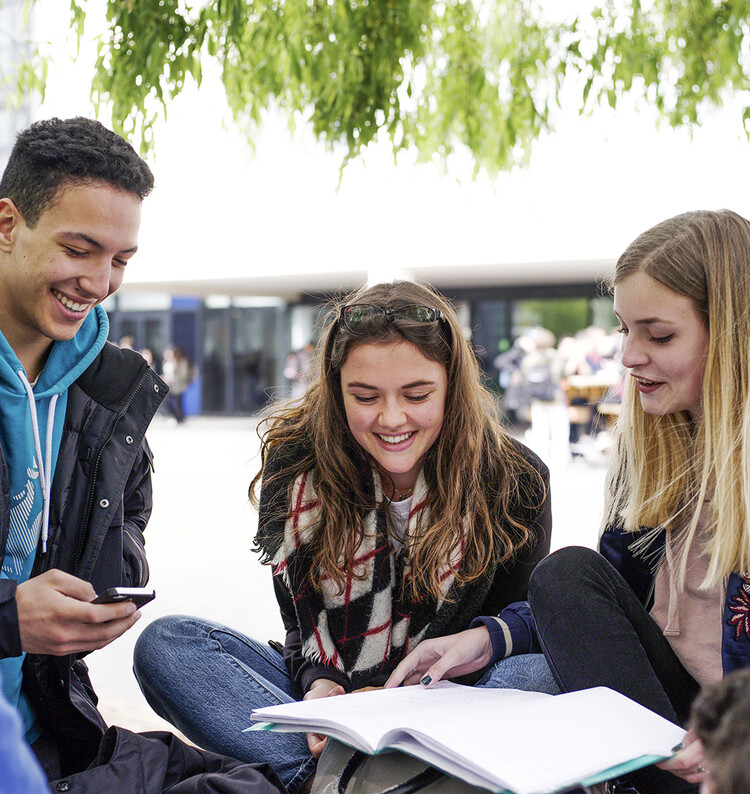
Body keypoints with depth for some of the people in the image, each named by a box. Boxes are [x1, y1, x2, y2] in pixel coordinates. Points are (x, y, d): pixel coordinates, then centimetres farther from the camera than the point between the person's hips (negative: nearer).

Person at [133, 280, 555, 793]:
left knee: (554, 674, -34)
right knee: (164, 643, -19)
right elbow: (303, 625, -1)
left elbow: (531, 615, 0)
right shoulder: (295, 462, -6)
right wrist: (318, 682, -23)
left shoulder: (515, 479, -9)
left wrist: (488, 639, -23)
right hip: (328, 695, 2)